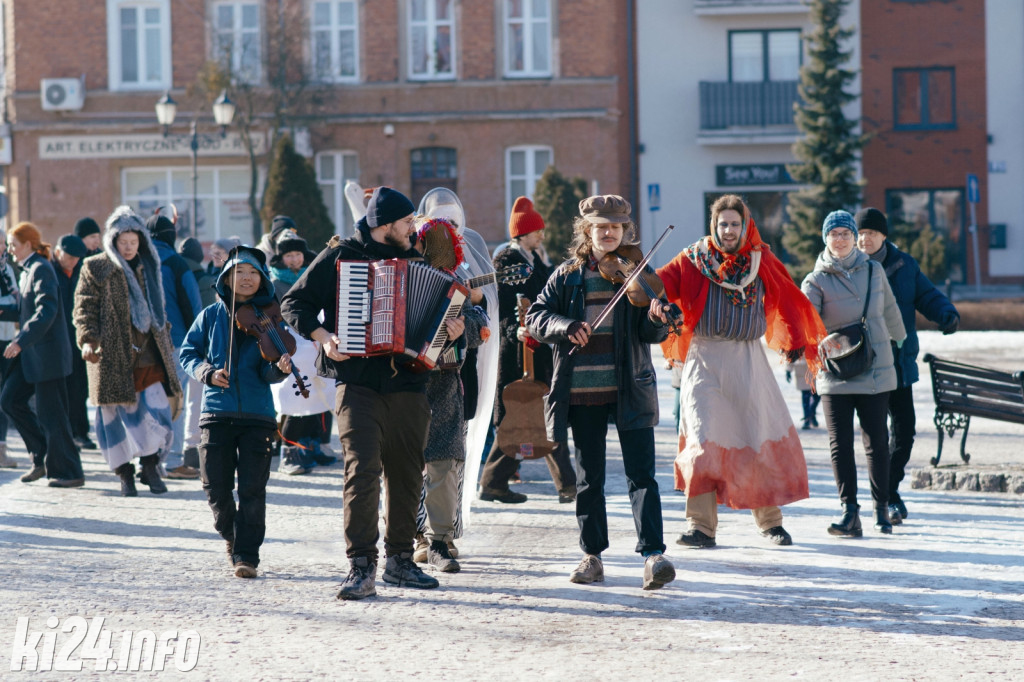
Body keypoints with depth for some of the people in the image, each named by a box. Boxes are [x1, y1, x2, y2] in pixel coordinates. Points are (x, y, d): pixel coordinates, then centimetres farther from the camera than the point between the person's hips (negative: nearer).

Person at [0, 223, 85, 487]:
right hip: (31, 353, 10)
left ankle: (68, 472, 3)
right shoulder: (28, 270, 15)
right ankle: (43, 457, 15)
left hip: (48, 352, -10)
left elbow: (46, 311, -23)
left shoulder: (41, 269, -14)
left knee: (50, 413, -5)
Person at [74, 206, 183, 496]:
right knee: (117, 417, 0)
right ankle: (124, 473, 12)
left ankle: (150, 465, 9)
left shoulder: (148, 268, 16)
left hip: (149, 356, 3)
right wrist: (87, 339, -18)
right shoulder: (95, 269, 1)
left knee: (156, 413, -6)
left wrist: (167, 347, 23)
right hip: (113, 357, -3)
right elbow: (84, 308, -3)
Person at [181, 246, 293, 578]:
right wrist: (207, 373, -9)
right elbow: (188, 354, 9)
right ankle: (231, 536, 29)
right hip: (217, 411, 1)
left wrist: (279, 368, -24)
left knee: (252, 488, -5)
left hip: (257, 414, -1)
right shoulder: (211, 316, 6)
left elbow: (267, 373, -2)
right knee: (216, 486, 2)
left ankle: (248, 554, 4)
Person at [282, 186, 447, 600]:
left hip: (408, 384, 5)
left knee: (406, 474, 8)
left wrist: (447, 329, 2)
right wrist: (321, 335, -14)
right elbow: (294, 303, 3)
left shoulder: (414, 260, 15)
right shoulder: (340, 256, 1)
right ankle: (361, 567, -14)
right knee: (363, 469, -15)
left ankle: (400, 560, 21)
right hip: (358, 383, -5)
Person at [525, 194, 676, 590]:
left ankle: (653, 554, -13)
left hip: (629, 390, -2)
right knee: (589, 478, 9)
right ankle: (592, 555, 19)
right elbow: (535, 317, 1)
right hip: (582, 393, 2)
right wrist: (564, 326, -18)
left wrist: (658, 320, -27)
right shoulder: (568, 276, 7)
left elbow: (650, 334, -4)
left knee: (641, 474, -9)